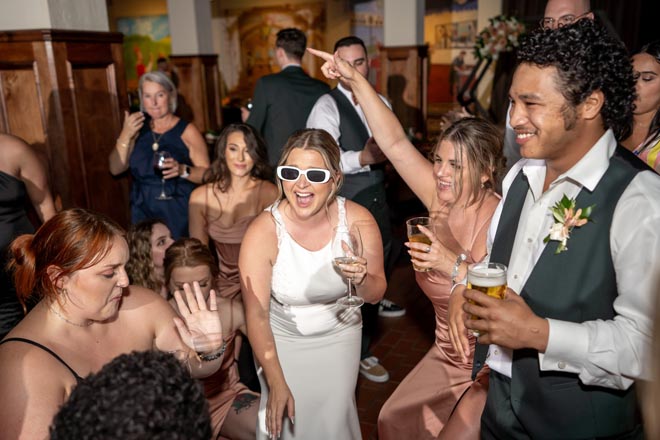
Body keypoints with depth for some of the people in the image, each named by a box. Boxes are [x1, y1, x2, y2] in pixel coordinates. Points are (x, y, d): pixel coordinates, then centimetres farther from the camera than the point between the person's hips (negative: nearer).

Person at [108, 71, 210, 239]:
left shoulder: (187, 131, -4)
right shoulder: (138, 128, 8)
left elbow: (207, 174, -9)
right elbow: (115, 169, 2)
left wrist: (183, 170, -26)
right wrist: (125, 136, -9)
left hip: (179, 214, -3)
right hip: (143, 213, 3)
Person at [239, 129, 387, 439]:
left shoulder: (358, 221, -20)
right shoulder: (262, 232, -25)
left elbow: (376, 294, -8)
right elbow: (256, 314, -19)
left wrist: (361, 279, -31)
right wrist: (276, 384, -20)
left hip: (339, 335, 2)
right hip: (282, 338, -1)